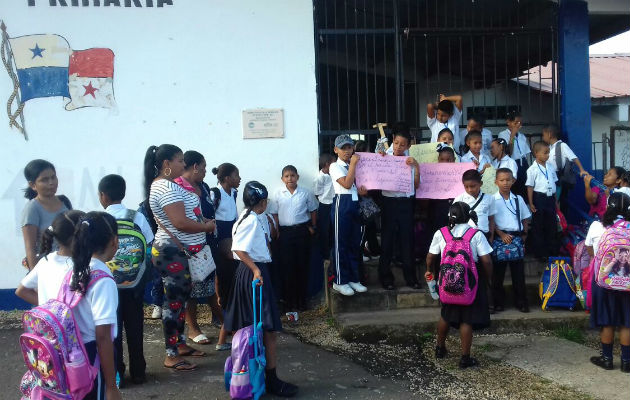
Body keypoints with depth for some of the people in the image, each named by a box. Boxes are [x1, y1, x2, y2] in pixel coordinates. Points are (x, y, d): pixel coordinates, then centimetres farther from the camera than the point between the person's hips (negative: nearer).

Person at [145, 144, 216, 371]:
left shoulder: (162, 184, 14)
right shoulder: (167, 187, -19)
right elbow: (181, 223, -27)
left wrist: (200, 223, 7)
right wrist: (207, 227, -11)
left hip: (178, 251, 11)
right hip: (173, 253, -11)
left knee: (180, 298, 18)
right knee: (174, 301, -4)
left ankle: (180, 344, 30)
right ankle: (171, 356, 5)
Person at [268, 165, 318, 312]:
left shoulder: (305, 193, 1)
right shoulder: (277, 194, 1)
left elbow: (313, 210, 11)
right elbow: (274, 214, 4)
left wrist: (313, 227, 5)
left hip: (302, 231, 0)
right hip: (285, 232, 0)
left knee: (302, 265, 5)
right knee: (286, 267, 1)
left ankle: (301, 300, 17)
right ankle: (289, 301, 12)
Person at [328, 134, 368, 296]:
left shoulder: (355, 165, 15)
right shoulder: (335, 166, -4)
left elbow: (361, 185, 20)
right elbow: (347, 184, -18)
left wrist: (363, 190, -3)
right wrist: (353, 164, -13)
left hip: (356, 204, 7)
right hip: (342, 204, -7)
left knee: (355, 243, 10)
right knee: (340, 243, -2)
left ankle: (353, 278, 19)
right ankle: (340, 281, 6)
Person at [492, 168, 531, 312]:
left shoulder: (518, 199, 9)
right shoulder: (493, 200, -1)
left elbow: (525, 219, 13)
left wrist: (524, 235, 1)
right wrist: (502, 235, -13)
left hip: (516, 238, 2)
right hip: (500, 238, -2)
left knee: (518, 272, 5)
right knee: (498, 272, 3)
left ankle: (521, 302, 14)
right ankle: (498, 302, 12)